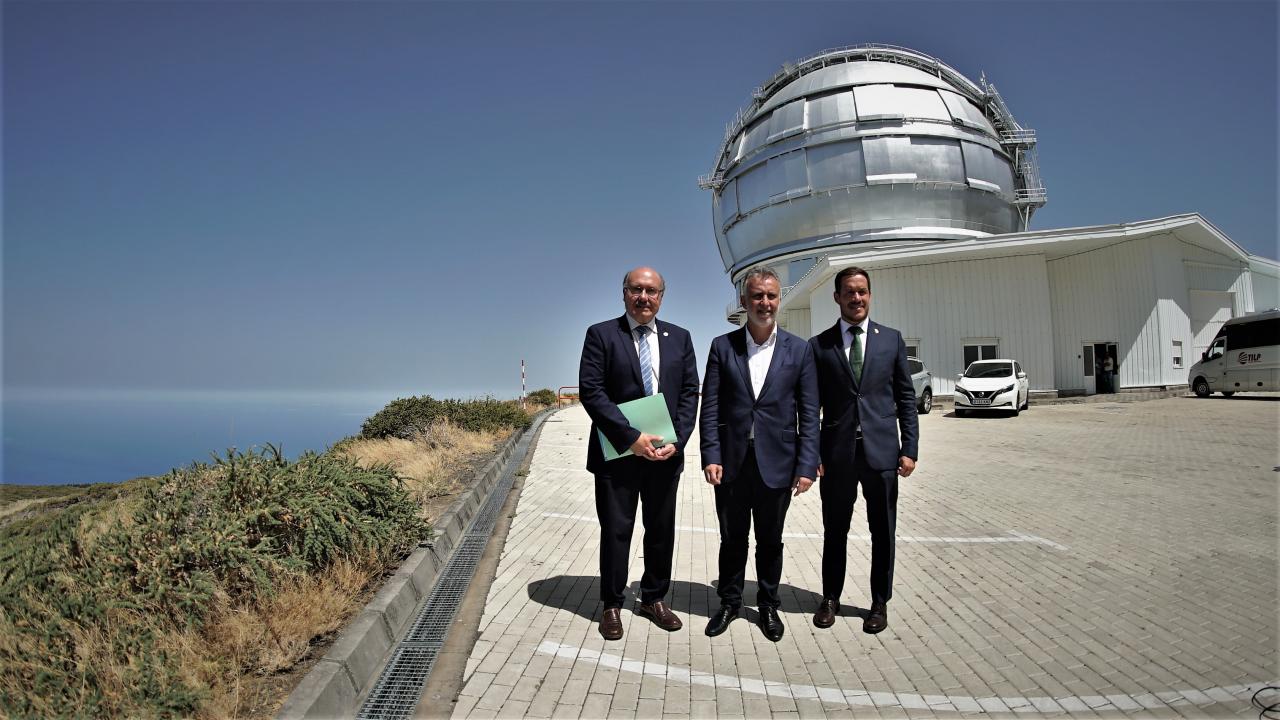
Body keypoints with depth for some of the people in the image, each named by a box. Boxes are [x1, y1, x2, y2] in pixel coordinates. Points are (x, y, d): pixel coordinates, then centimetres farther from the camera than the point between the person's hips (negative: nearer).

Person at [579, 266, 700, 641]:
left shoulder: (679, 337, 8)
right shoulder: (601, 334, -3)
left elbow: (689, 392, 6)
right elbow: (590, 391, -11)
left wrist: (677, 441, -7)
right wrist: (631, 437, -18)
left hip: (665, 452, 4)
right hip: (618, 452, -3)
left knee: (662, 529, 14)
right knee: (616, 531, 7)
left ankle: (654, 599, 32)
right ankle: (612, 606, 24)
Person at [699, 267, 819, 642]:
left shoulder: (799, 350, 1)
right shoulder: (722, 346, 1)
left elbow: (809, 413, -1)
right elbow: (709, 407, -1)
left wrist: (807, 465, -7)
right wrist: (711, 456, -9)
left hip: (776, 464, 0)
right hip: (732, 461, 0)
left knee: (770, 540, 14)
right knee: (732, 539, 13)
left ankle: (768, 605, 33)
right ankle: (729, 602, 32)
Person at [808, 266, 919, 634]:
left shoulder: (891, 339, 5)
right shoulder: (819, 345, 2)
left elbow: (906, 397, 6)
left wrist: (910, 448, -1)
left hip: (881, 451, 1)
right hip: (837, 452, 0)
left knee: (883, 532, 10)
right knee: (834, 531, 11)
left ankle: (880, 602, 28)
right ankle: (830, 598, 28)